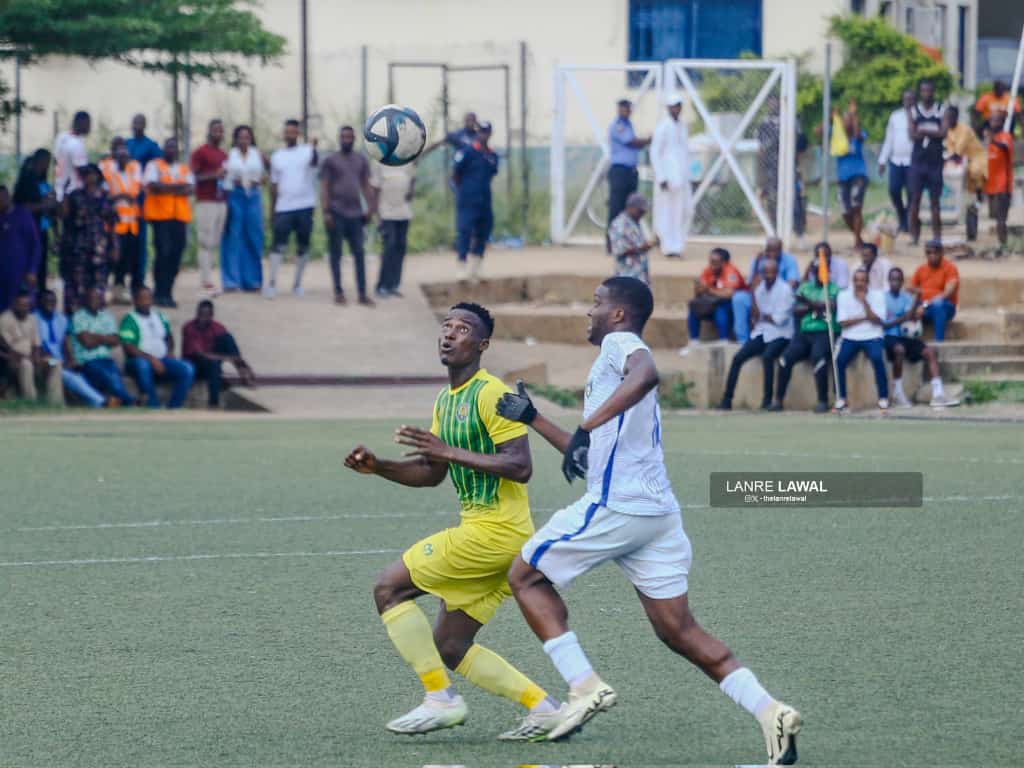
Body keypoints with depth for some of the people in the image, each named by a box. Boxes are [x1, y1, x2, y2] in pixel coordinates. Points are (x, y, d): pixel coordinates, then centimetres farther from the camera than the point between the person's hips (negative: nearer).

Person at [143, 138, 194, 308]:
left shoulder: (184, 169, 19)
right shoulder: (154, 165, 7)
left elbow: (189, 188, 2)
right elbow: (152, 186, -9)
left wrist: (166, 188, -10)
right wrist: (177, 187, -5)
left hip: (180, 216, 4)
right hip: (160, 214, -4)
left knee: (176, 254, 0)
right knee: (164, 252, -12)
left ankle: (167, 292, 6)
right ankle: (160, 293, -7)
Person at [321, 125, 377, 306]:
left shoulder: (361, 160, 13)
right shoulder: (330, 161, 2)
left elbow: (366, 186, 14)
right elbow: (324, 188, -2)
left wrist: (371, 208, 3)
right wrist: (326, 212, -11)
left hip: (355, 213, 3)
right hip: (336, 214, -3)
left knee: (359, 254, -1)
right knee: (336, 253, 1)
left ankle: (362, 293, -2)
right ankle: (338, 292, 6)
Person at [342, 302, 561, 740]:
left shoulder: (491, 394, -12)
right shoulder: (445, 401, 17)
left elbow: (520, 467, -21)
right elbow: (432, 473, 26)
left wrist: (449, 451, -24)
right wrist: (378, 468, 11)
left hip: (495, 531, -10)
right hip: (480, 529, 10)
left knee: (389, 587, -8)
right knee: (450, 649, 9)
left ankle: (440, 699, -7)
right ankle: (543, 708, 7)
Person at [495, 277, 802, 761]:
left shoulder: (619, 342, -1)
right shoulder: (618, 358, 28)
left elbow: (645, 376, -28)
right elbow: (591, 457, 33)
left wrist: (587, 427, -33)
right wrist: (531, 419, 34)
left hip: (615, 505, -9)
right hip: (659, 510, 9)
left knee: (526, 576, 7)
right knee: (678, 630, 5)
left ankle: (584, 687, -4)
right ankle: (770, 712, -10)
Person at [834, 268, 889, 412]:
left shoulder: (877, 295, 0)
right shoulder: (844, 296, 2)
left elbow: (877, 320, -10)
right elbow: (843, 322, -4)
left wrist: (864, 302, -16)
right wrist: (864, 318, -9)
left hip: (872, 336, -1)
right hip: (851, 337, 1)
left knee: (877, 358, -30)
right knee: (839, 360, -25)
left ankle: (883, 398, -16)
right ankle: (841, 398, -6)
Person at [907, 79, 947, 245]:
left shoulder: (940, 111, 6)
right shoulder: (913, 111, 6)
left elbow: (943, 133, -7)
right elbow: (912, 134, -5)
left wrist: (923, 131, -14)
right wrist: (933, 132, -15)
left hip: (935, 161, 0)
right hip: (918, 159, 0)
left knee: (935, 200, 1)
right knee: (915, 199, -2)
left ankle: (937, 235, 3)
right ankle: (914, 235, 2)